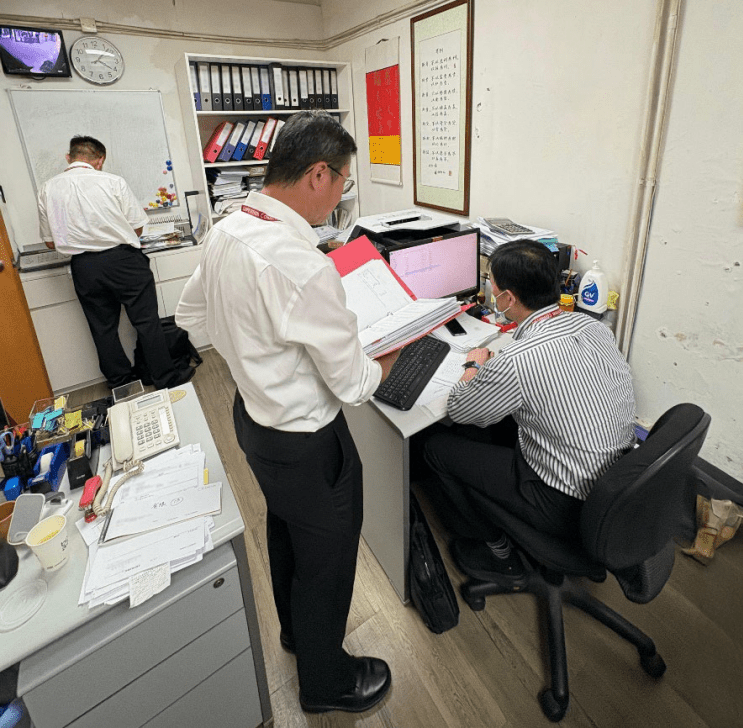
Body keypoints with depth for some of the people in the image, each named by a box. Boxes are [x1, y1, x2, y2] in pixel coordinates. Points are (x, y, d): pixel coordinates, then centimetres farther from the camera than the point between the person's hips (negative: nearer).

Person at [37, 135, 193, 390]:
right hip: (122, 259, -3)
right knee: (147, 322, 6)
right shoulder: (112, 181, -4)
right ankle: (165, 378, 13)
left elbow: (50, 242, 10)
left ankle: (120, 383, 25)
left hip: (84, 268, 3)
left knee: (103, 328, 14)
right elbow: (137, 227, 1)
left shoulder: (47, 189, 5)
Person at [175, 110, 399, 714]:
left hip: (252, 412, 9)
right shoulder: (304, 266, -32)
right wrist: (391, 356, -3)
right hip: (304, 441, -9)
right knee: (326, 556, 16)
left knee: (286, 528, 30)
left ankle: (295, 629, 59)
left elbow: (191, 313, 11)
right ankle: (326, 681, 44)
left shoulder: (226, 230, -4)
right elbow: (354, 384, -24)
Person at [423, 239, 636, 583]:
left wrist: (475, 365, 7)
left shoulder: (515, 361, -29)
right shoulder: (593, 326, -5)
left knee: (438, 446, 4)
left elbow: (458, 410, -11)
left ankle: (499, 556, 21)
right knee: (480, 427, 19)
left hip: (569, 504, -8)